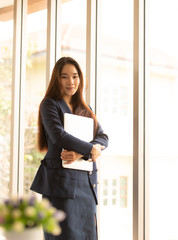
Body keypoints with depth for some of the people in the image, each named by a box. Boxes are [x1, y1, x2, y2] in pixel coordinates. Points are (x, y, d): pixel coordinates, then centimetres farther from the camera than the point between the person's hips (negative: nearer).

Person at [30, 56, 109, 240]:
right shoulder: (50, 104, 3)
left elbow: (103, 138, 6)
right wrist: (90, 149, -8)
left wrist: (80, 153, -12)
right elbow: (58, 135, -14)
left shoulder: (85, 110, 19)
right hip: (62, 180, -6)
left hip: (87, 182, 6)